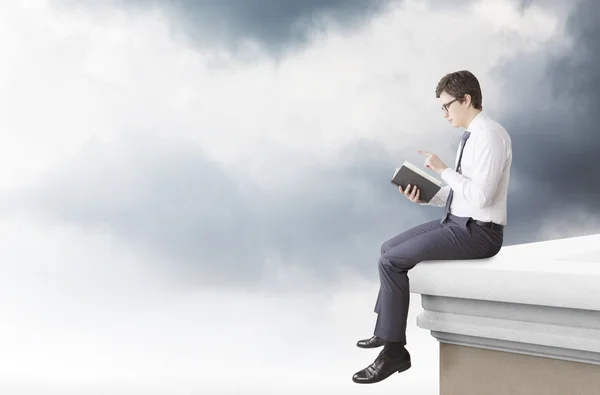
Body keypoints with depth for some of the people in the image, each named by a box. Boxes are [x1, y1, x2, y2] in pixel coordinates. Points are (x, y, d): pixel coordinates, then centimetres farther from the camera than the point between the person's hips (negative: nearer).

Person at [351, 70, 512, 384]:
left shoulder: (490, 134, -19)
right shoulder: (473, 135, 13)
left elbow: (479, 196, -27)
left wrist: (442, 169, -17)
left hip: (476, 232, -10)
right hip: (459, 224, 10)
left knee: (392, 261, -14)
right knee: (390, 248, 15)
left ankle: (394, 350, -3)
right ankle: (386, 328, 26)